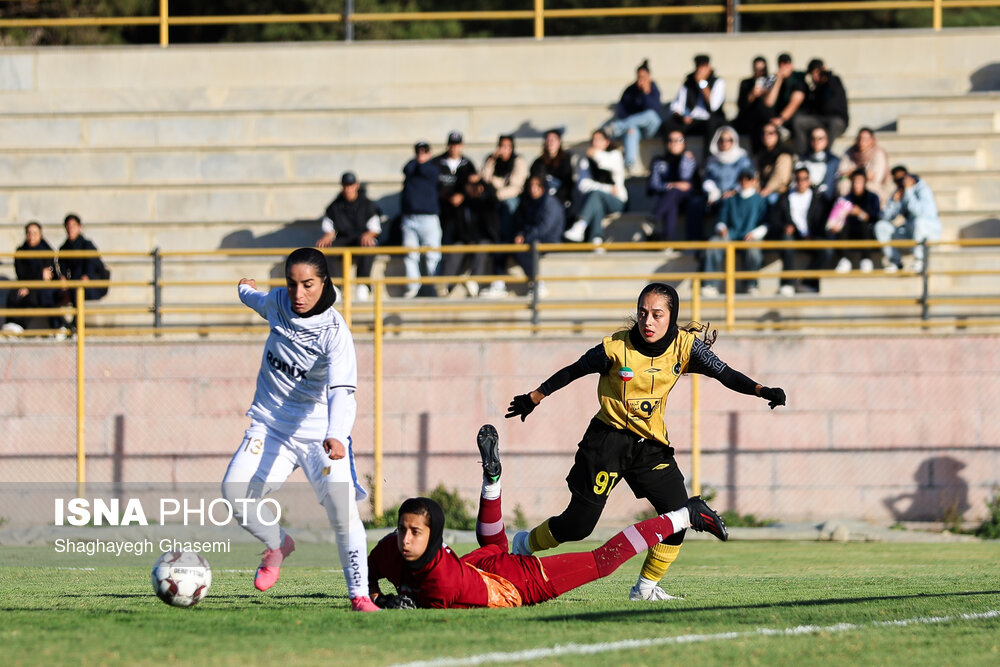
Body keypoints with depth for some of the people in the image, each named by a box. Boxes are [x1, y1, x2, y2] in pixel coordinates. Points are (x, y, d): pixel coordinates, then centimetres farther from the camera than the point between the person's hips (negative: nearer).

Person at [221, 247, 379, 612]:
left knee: (342, 509, -21)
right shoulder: (278, 302, -4)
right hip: (271, 424, 4)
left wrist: (336, 435, -51)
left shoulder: (335, 332, -20)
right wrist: (246, 290, 48)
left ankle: (359, 594, -9)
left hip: (319, 431, -4)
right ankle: (278, 544, 14)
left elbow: (342, 391, -32)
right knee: (234, 489, -15)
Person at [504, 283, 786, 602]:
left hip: (652, 445, 4)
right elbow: (573, 371, -3)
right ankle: (524, 544, 24)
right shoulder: (616, 347, -16)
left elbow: (725, 373, -11)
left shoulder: (684, 346, -9)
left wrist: (762, 390, -27)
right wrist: (533, 397, 4)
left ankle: (646, 588, 9)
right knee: (578, 524, -5)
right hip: (609, 440, -4)